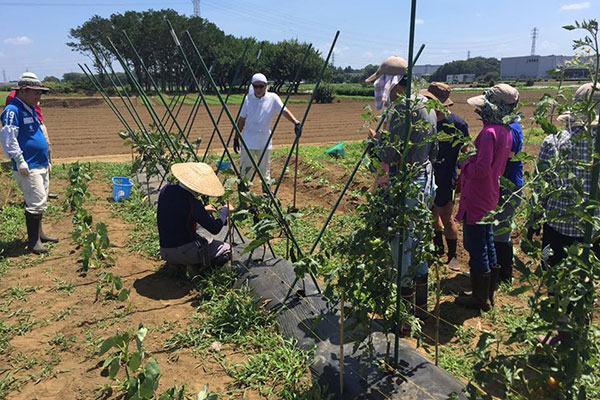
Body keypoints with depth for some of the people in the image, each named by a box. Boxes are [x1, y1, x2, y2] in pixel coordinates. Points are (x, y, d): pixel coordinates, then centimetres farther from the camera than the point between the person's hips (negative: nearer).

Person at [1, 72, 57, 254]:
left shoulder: (30, 110, 18)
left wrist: (46, 160, 25)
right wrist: (19, 161, -20)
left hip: (41, 165, 10)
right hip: (28, 168, -10)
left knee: (40, 202, 16)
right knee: (36, 203, -10)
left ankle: (39, 234, 28)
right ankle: (33, 241, -1)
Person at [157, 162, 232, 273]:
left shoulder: (166, 190, -3)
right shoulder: (192, 202, -23)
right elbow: (215, 229, -13)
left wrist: (202, 210, 17)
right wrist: (225, 211, 3)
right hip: (183, 252, -7)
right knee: (226, 250, 6)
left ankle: (175, 264, 15)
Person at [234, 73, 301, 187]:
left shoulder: (273, 98, -5)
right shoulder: (248, 99, 0)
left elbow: (284, 111, -18)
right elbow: (241, 120, 6)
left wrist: (296, 122, -36)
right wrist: (236, 138, 5)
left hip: (264, 142, 0)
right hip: (248, 142, 0)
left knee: (265, 171, 10)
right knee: (245, 170, 4)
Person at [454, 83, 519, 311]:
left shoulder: (489, 132, -22)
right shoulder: (506, 132, 7)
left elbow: (481, 169, -26)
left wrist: (464, 165, -8)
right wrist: (472, 156, 11)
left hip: (476, 199, -10)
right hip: (490, 198, 10)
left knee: (476, 248, 2)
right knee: (487, 245, 19)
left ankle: (480, 299, 16)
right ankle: (489, 294, 33)